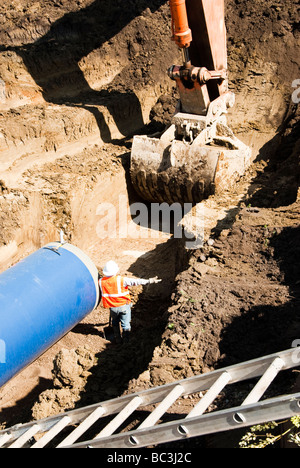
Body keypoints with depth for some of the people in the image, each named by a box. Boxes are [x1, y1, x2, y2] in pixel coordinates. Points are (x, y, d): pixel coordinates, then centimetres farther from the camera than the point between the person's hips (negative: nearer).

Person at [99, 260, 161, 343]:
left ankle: (118, 339, 33)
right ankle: (126, 340, 22)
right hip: (124, 306, -3)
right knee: (126, 324, 13)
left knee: (115, 323, 26)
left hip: (112, 307, 3)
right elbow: (135, 281, -23)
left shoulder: (101, 281, -9)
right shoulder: (121, 280, -20)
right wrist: (149, 281, -22)